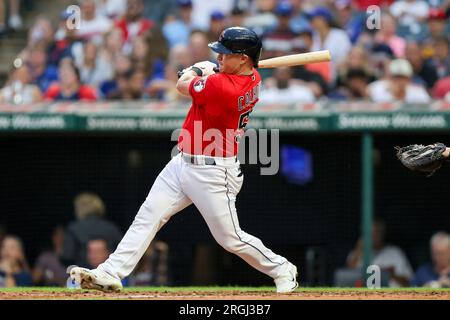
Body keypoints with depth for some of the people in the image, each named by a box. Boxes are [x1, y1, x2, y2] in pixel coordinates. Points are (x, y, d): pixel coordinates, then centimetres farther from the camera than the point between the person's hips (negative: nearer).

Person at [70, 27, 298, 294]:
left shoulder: (221, 88, -28)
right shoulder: (253, 79, -1)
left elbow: (182, 86, -9)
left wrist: (196, 71, 10)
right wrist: (206, 70, 9)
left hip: (213, 174, -10)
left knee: (231, 238, 3)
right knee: (148, 216, 3)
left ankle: (282, 270, 24)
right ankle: (111, 274, 1)